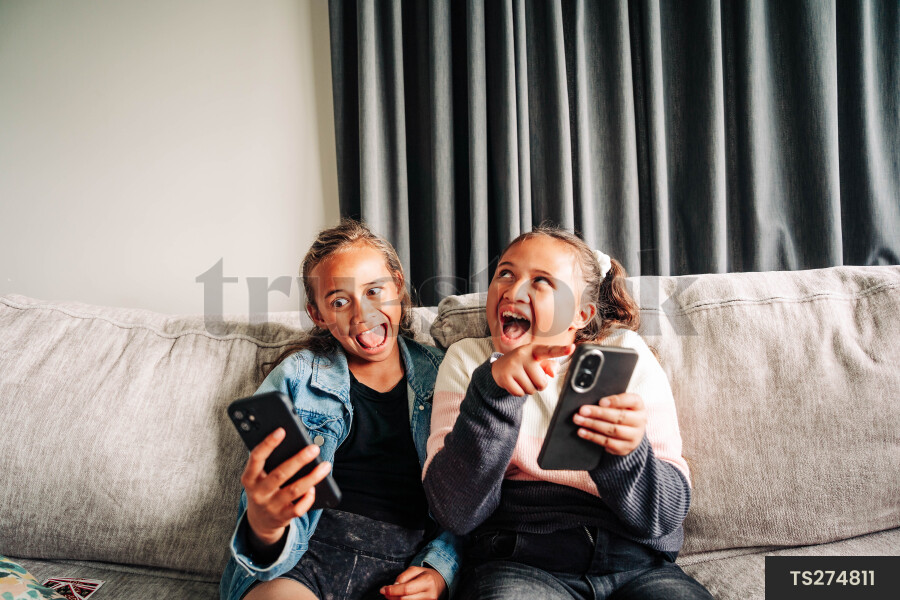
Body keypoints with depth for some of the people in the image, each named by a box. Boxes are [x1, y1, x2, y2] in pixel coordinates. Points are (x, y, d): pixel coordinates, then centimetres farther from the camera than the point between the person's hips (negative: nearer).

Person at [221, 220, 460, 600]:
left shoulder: (442, 377, 12)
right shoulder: (295, 377, 8)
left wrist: (439, 569, -5)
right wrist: (264, 524, -21)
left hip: (403, 568, 2)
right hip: (306, 557, -1)